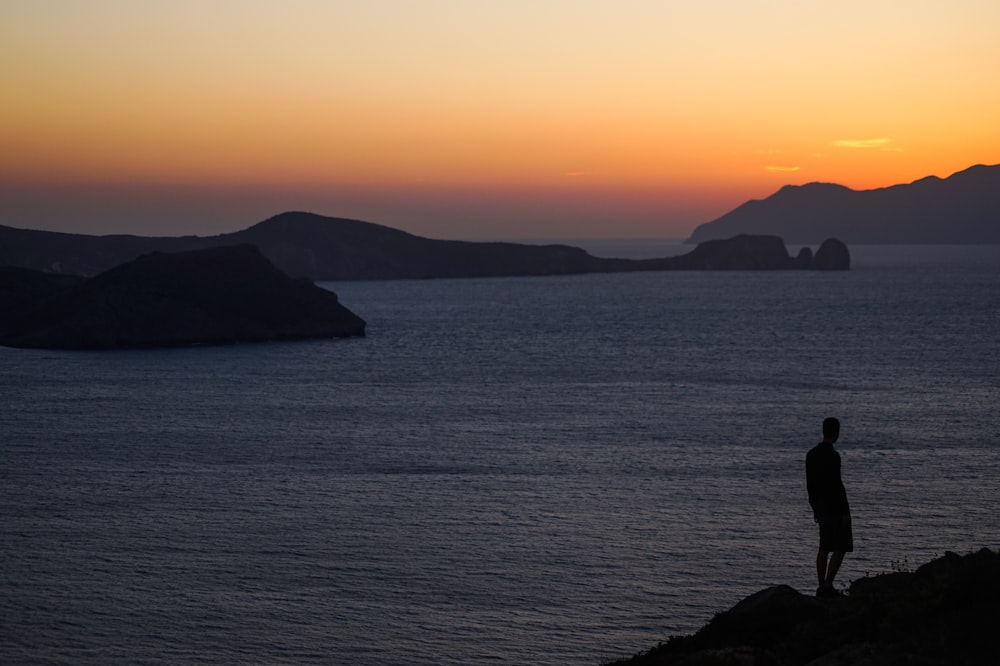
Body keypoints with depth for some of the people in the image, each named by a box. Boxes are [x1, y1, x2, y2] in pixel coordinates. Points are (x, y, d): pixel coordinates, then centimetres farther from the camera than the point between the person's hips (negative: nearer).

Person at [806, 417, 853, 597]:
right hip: (836, 508, -8)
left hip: (821, 507, 8)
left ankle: (822, 586, 11)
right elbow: (837, 486, -19)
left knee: (824, 548, 11)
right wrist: (845, 512, -14)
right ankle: (828, 585, -11)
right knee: (840, 548, -3)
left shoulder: (811, 454, 8)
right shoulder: (833, 456, -17)